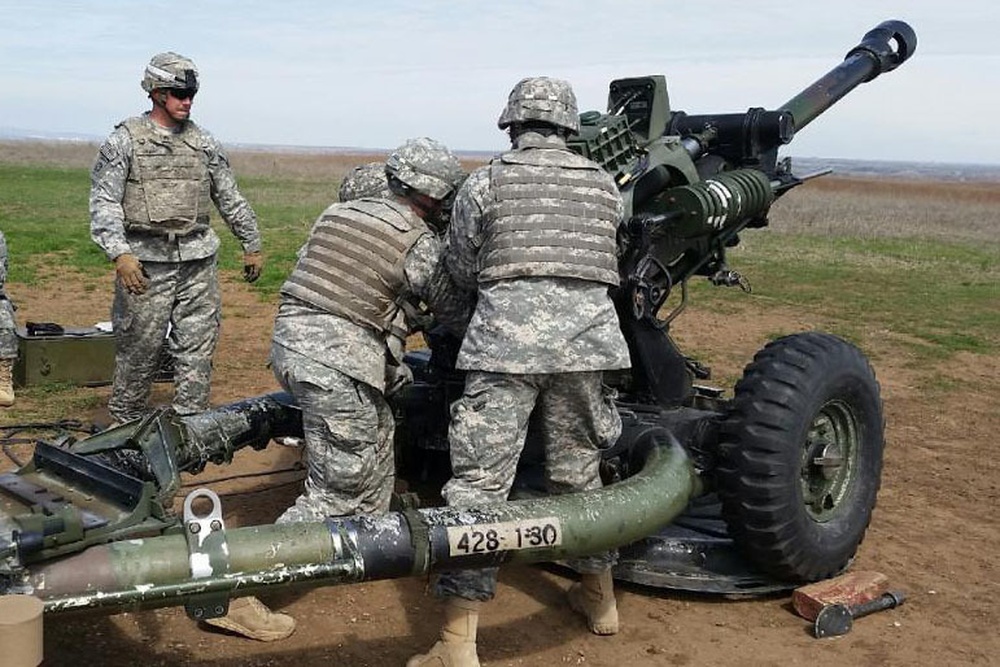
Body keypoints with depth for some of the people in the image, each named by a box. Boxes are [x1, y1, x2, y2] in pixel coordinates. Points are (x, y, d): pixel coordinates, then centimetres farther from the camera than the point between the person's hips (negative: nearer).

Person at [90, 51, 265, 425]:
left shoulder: (204, 143, 11)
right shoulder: (124, 141, -1)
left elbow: (230, 198, 18)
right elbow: (104, 202, -7)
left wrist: (252, 244, 18)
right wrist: (119, 254, -19)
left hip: (198, 260, 4)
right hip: (145, 261, -3)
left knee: (198, 348, 4)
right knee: (139, 348, 3)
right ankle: (125, 423, 20)